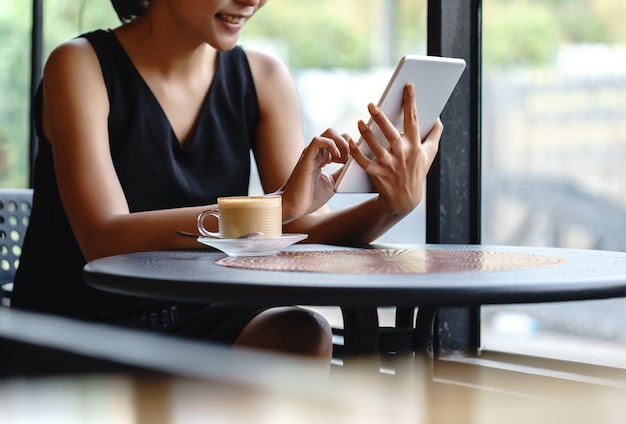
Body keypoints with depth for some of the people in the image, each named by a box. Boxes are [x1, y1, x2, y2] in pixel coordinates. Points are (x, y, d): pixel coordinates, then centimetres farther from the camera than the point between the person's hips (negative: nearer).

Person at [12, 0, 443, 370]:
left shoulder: (263, 78, 3)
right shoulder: (80, 67, -11)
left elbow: (307, 234, -3)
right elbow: (104, 242, -25)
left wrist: (396, 204, -24)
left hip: (197, 318, 5)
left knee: (302, 334, -27)